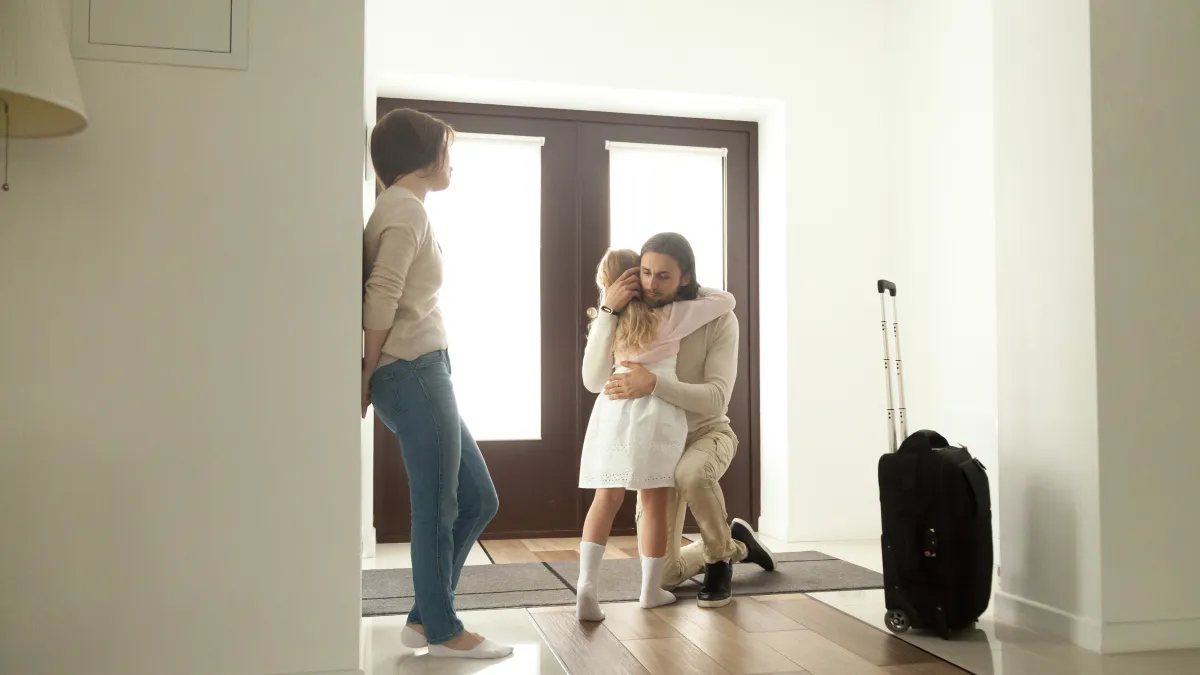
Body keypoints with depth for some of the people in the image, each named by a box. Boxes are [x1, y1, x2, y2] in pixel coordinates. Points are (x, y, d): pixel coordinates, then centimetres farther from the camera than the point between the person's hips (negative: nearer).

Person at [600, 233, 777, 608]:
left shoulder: (717, 317, -20)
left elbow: (716, 399, -30)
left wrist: (653, 384, -44)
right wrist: (608, 312, -33)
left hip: (707, 432, -3)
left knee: (692, 474, -43)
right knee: (665, 575, 1)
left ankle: (719, 559, -13)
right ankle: (734, 544, 31)